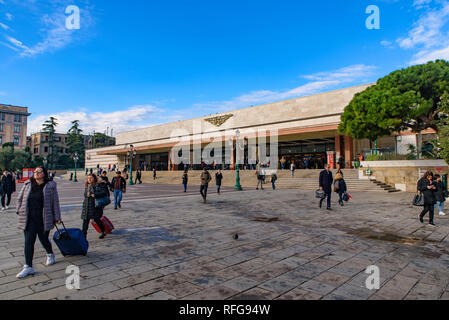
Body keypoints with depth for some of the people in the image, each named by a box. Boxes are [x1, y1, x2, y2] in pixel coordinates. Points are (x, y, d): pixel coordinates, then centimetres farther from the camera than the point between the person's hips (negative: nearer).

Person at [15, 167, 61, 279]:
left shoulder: (50, 186, -2)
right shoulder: (27, 185, 7)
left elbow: (55, 202, 0)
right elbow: (20, 198, 18)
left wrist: (57, 217, 0)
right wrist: (19, 211, 6)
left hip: (43, 219, -3)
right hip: (29, 219, 3)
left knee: (43, 239, 9)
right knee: (28, 242, 0)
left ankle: (50, 254, 40)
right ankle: (28, 267, 7)